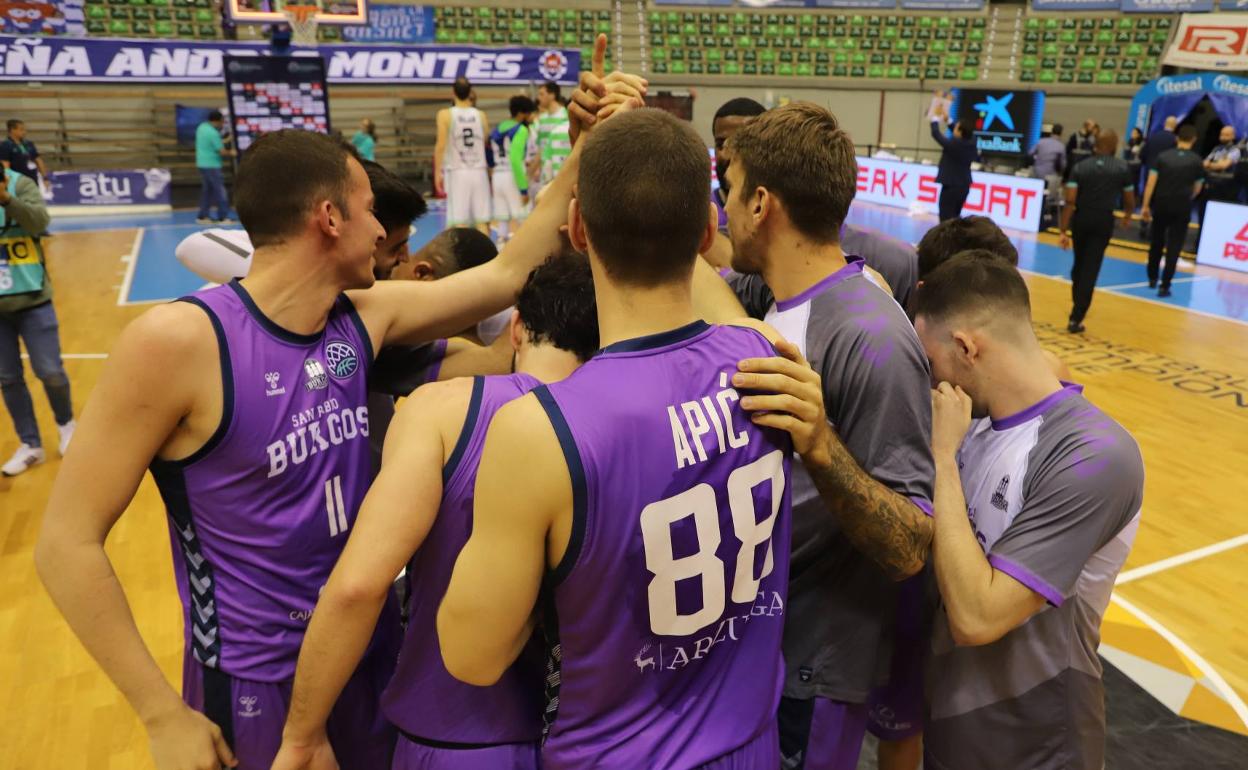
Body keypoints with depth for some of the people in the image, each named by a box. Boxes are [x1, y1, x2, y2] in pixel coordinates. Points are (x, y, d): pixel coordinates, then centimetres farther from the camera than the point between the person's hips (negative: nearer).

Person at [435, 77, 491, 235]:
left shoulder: (445, 115, -3)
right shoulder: (480, 115, 5)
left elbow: (441, 145, -8)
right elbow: (487, 142, 11)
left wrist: (437, 171, -4)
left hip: (457, 172, -2)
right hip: (479, 171, 2)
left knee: (459, 221, -2)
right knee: (482, 220, 5)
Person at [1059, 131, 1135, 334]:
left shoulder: (1080, 167, 1)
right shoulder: (1122, 168, 1)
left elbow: (1070, 201, -8)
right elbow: (1130, 202, 7)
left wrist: (1064, 230, -8)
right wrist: (1127, 215, 30)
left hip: (1081, 219, 2)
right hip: (1103, 221, -2)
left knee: (1079, 264, 21)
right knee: (1090, 270, -3)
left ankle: (1077, 305, 38)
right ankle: (1075, 318, -9)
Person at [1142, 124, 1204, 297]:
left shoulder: (1163, 156, 1)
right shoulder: (1196, 161, 0)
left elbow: (1151, 182, -6)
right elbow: (1197, 189, 5)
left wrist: (1145, 206, -4)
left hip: (1161, 204, 2)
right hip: (1182, 208, -2)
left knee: (1156, 242, 17)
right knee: (1174, 247, 0)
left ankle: (1152, 278, 27)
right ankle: (1164, 286, -4)